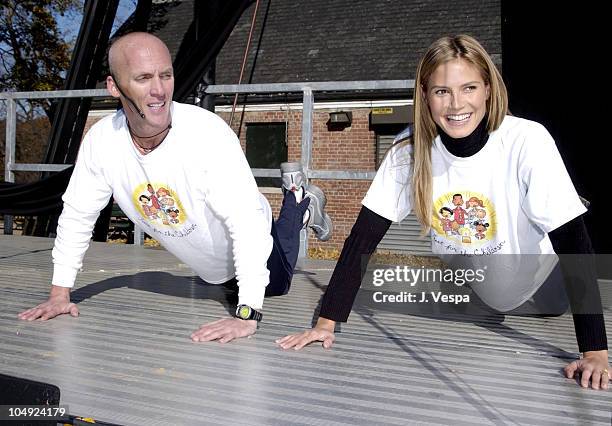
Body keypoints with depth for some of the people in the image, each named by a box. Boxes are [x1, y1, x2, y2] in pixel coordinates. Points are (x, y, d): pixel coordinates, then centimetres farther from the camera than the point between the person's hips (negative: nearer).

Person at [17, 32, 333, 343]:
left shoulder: (209, 133, -39)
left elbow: (247, 221, -42)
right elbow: (76, 215, -10)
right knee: (234, 284, 35)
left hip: (246, 248, -4)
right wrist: (60, 293, -10)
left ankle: (298, 200, 39)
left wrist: (247, 314, -47)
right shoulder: (101, 140, -24)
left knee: (275, 287, 26)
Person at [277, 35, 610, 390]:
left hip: (540, 301, -3)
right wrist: (326, 324, -23)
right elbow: (363, 237, -19)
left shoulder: (528, 142, -28)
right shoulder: (409, 150, -20)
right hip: (464, 296, 3)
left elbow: (573, 240, -29)